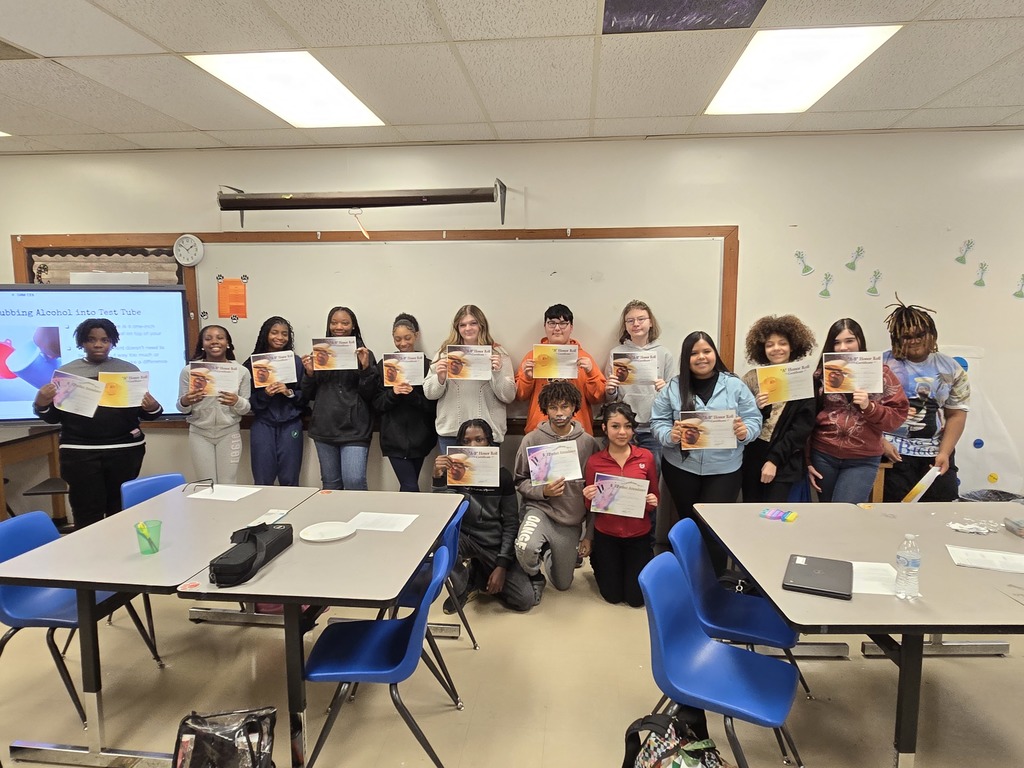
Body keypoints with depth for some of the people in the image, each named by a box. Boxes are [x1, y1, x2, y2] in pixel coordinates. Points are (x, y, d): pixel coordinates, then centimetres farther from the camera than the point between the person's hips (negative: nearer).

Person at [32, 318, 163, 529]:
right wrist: (41, 405, -11)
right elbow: (54, 417, 9)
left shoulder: (128, 369, 9)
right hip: (79, 452, 0)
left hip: (126, 449, 1)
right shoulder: (67, 371, 8)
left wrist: (152, 408, -12)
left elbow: (144, 414, 10)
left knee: (121, 511, 6)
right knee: (87, 513, 0)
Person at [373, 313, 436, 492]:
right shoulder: (384, 366, 4)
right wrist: (393, 393, -16)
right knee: (411, 488, -8)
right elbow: (377, 404, 3)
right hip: (395, 438, 0)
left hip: (419, 437, 1)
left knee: (408, 487, 12)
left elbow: (433, 405, -3)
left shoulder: (428, 366, -1)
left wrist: (412, 394, -19)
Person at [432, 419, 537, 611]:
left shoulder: (502, 475, -5)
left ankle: (480, 577, 14)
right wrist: (438, 478, -32)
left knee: (525, 599, -16)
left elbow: (511, 523, -3)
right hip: (465, 540, 0)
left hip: (497, 546, 0)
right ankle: (463, 587, -4)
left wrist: (502, 565, -12)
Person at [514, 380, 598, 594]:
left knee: (563, 584, 12)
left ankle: (548, 552, 45)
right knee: (526, 548, -35)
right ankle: (535, 577, 2)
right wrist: (543, 491, -20)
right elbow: (520, 481, -1)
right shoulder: (532, 440, -7)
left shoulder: (588, 443, -4)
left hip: (572, 521, 2)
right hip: (540, 510, -2)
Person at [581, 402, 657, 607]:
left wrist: (653, 502, -20)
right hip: (606, 536, 0)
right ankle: (597, 560, 41)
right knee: (613, 596, 12)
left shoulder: (646, 457, -10)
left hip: (639, 535, 1)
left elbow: (655, 498, 2)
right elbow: (591, 507, -1)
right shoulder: (594, 461, -12)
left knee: (636, 598, 9)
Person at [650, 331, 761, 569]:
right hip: (681, 467, 1)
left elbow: (754, 419, 0)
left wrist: (745, 431, -21)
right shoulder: (674, 387, -1)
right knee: (689, 522, 14)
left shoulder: (734, 385, -1)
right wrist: (670, 435, -21)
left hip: (724, 469, -1)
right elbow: (658, 421, -1)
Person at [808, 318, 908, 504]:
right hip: (823, 456, 2)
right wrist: (806, 460, 2)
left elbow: (898, 417, -3)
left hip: (862, 461, -2)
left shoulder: (880, 373, -1)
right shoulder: (821, 374, 2)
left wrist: (868, 407, -21)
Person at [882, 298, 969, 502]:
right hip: (894, 451, -3)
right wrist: (881, 442, -13)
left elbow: (957, 415, 3)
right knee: (896, 501, 0)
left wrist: (944, 453, -6)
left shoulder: (951, 369, 7)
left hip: (936, 453, 3)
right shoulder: (884, 364, -2)